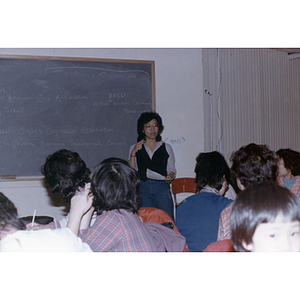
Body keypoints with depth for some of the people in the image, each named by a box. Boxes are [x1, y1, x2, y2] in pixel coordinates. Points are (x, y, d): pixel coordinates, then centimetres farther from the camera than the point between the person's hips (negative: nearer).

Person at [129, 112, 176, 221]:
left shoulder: (166, 147, 18)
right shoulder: (135, 148, 16)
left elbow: (171, 169, 16)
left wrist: (170, 176, -6)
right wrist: (133, 153, -3)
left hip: (162, 187, 0)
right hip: (142, 187, 0)